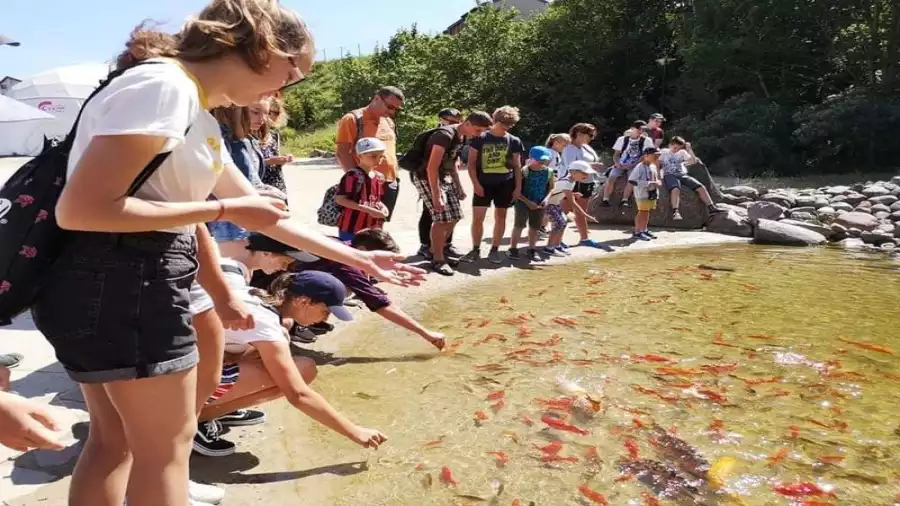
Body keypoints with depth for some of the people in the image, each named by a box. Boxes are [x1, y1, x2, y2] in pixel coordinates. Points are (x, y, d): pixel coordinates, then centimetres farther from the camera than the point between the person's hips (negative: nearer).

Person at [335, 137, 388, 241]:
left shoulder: (379, 177, 8)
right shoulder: (353, 176, -16)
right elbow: (339, 199, -19)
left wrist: (382, 207, -3)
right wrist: (367, 209, -22)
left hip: (370, 229, 8)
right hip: (350, 228, -8)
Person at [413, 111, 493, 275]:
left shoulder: (462, 137, 6)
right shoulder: (445, 135, -23)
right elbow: (432, 168, -27)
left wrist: (459, 188, 19)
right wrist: (436, 196, -27)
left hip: (444, 178, 9)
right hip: (427, 178, -9)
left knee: (454, 216, 11)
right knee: (442, 218, -13)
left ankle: (434, 250, 25)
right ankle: (438, 260, 0)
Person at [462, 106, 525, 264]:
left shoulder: (514, 141, 3)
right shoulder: (480, 138, -3)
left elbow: (517, 166, 8)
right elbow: (471, 163, -2)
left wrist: (518, 187, 2)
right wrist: (476, 184, -9)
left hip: (505, 184, 2)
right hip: (483, 184, -2)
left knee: (500, 216, 6)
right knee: (477, 217, -5)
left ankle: (494, 250, 16)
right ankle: (475, 250, 8)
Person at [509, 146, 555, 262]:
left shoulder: (549, 172, -2)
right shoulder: (524, 171, -16)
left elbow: (551, 188, 10)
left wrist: (546, 199, -9)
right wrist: (528, 202, -19)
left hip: (539, 204, 4)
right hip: (523, 203, -4)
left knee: (535, 227, 10)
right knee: (519, 225, -4)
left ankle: (532, 250, 23)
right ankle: (513, 249, 8)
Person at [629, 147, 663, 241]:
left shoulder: (654, 166, 12)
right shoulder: (640, 167, -14)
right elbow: (631, 180, -21)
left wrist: (658, 182, 1)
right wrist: (649, 183, -23)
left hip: (653, 193, 8)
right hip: (643, 194, -8)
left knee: (647, 212, 15)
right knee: (642, 212, -7)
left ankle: (644, 230, 25)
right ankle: (637, 232, -1)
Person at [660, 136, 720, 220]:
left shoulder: (682, 152, 18)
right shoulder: (664, 153, 9)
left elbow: (694, 161, 9)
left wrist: (689, 149, 2)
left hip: (682, 175, 4)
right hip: (669, 175, -4)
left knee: (701, 187, -16)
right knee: (675, 189, -39)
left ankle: (711, 208, -14)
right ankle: (675, 212, -48)